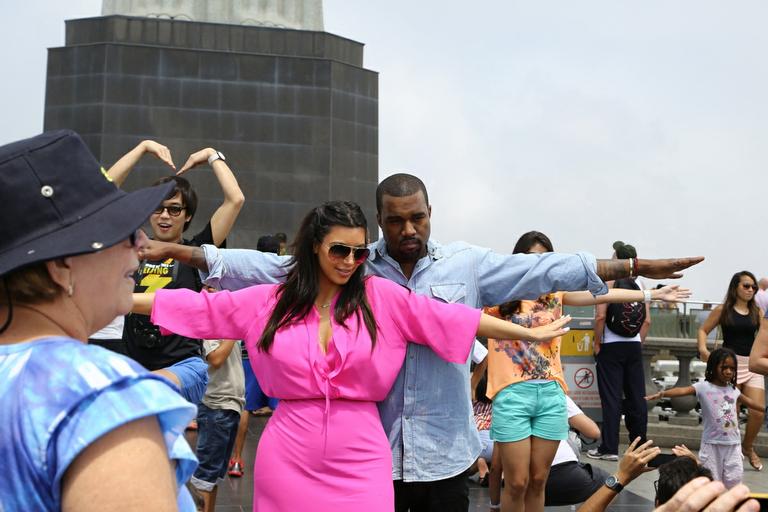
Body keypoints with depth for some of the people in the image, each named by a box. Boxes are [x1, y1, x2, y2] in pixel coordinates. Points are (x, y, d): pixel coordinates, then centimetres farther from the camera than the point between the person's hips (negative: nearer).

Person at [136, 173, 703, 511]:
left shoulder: (468, 265, 0)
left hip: (444, 451, 0)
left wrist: (634, 267, -8)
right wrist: (183, 252, -9)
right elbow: (274, 269, -3)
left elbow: (545, 269, -3)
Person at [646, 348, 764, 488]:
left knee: (734, 480, 8)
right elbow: (683, 390, -25)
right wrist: (662, 394, -41)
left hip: (733, 443, 4)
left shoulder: (733, 390, 7)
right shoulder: (704, 387, -10)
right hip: (712, 443, -4)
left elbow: (749, 402, 23)